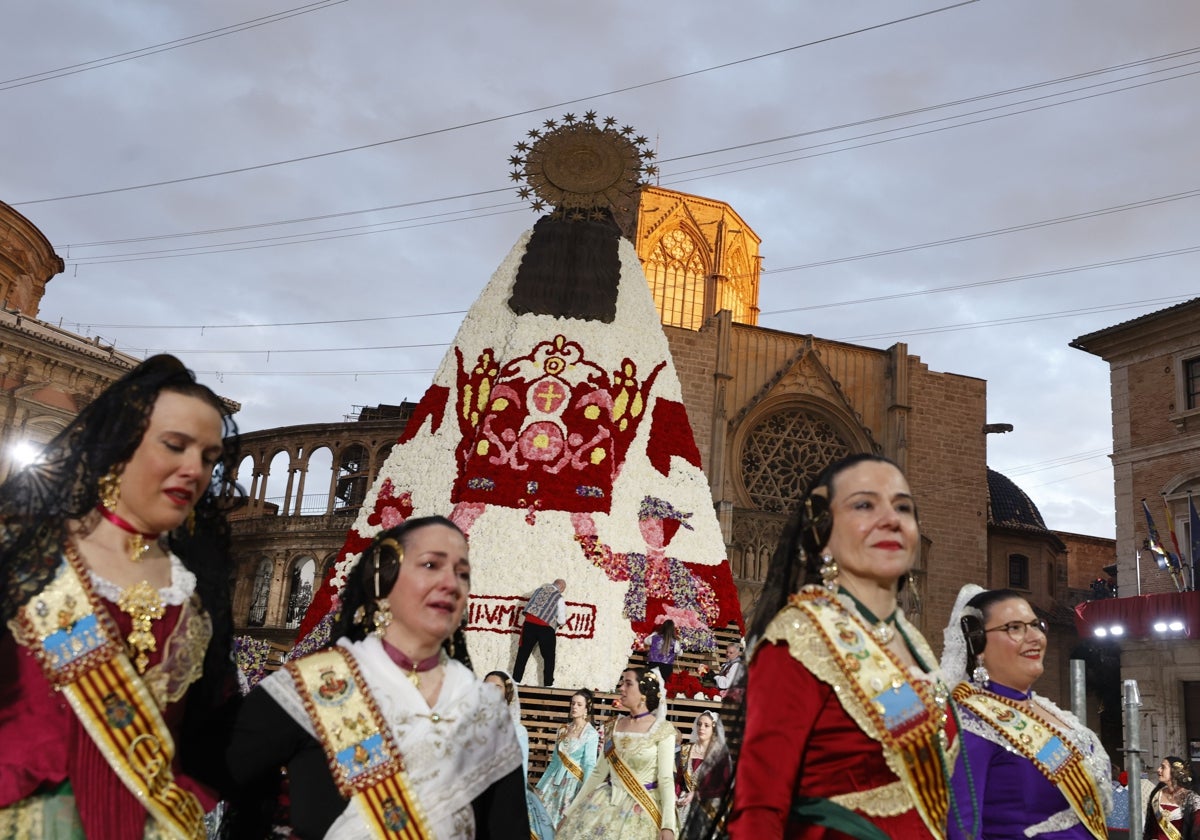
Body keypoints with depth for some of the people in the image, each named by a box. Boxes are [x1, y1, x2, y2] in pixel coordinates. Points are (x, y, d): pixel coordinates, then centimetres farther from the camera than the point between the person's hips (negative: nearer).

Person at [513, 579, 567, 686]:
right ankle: (548, 684, 9)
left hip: (529, 623, 4)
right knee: (549, 658, 9)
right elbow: (562, 621, 1)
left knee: (522, 654, 11)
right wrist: (556, 621, 22)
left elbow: (530, 605, 19)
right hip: (545, 628, -4)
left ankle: (515, 681, 13)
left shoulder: (540, 588, 13)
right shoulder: (559, 598, 0)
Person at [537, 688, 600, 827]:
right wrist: (541, 785, 13)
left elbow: (589, 764, -11)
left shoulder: (591, 734, -7)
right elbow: (555, 760, 14)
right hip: (555, 780, 5)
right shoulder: (563, 730, 10)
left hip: (574, 782, -5)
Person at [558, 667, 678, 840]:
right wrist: (570, 811, 8)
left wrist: (668, 825, -21)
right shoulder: (613, 728, 5)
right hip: (605, 804, 4)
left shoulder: (662, 729, -8)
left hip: (642, 808, -4)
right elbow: (599, 773, 8)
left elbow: (666, 779, -12)